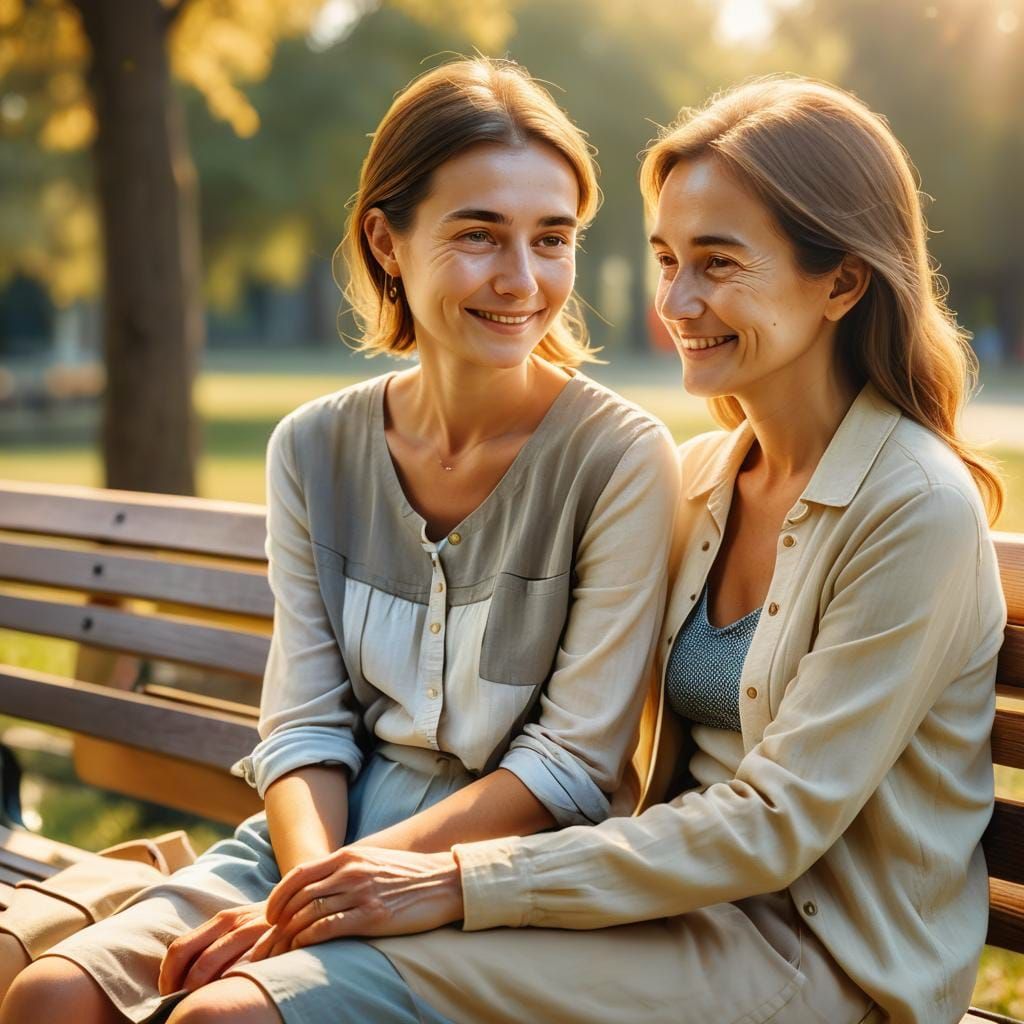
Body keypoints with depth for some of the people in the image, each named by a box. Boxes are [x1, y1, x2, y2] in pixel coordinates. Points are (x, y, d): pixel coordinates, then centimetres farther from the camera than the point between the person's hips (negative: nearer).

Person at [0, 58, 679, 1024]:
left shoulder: (621, 457, -12)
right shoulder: (315, 448, 2)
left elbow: (570, 766, -12)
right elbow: (305, 723, 3)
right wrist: (312, 877, -17)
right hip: (326, 831, 5)